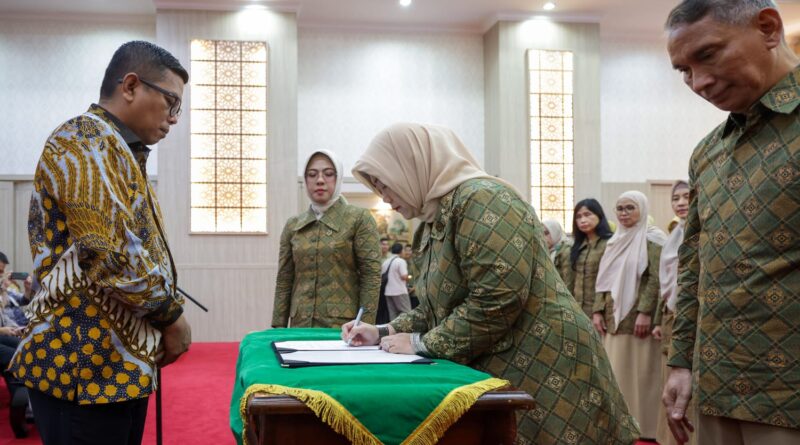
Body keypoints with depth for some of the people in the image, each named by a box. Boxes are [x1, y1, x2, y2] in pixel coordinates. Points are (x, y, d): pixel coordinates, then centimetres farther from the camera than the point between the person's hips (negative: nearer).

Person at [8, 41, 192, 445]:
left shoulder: (118, 151, 20)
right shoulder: (85, 139, -12)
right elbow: (110, 252, -24)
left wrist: (163, 316, 11)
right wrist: (172, 315, -12)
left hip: (121, 361, 10)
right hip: (87, 362, -10)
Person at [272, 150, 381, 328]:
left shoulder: (359, 219, -2)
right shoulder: (292, 225, 9)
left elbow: (371, 277, -7)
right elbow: (284, 281, 10)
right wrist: (279, 328, 5)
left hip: (344, 326, -3)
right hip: (300, 326, 4)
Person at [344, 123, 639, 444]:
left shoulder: (480, 199, -17)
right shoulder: (437, 218, 13)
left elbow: (497, 302, -25)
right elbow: (440, 306, 19)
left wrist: (422, 343, -15)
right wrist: (384, 332, 7)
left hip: (540, 366, -9)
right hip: (499, 368, 9)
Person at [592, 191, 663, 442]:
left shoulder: (651, 241, -4)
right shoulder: (614, 242, 16)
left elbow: (655, 279, -12)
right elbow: (603, 280, 15)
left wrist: (645, 312, -20)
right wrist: (598, 310, 6)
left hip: (637, 317, -6)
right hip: (614, 317, 6)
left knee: (639, 372, -4)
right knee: (615, 371, 7)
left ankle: (644, 427, 4)